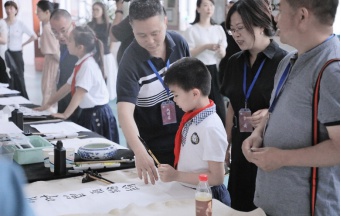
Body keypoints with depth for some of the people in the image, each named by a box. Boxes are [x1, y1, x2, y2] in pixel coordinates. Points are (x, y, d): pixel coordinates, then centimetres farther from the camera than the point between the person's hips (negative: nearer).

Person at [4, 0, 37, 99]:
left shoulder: (20, 24, 0)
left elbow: (34, 36, 1)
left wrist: (23, 44, -1)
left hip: (16, 54, -1)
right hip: (5, 54, 1)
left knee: (19, 78, 2)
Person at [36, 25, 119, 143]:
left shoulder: (88, 64, -19)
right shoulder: (81, 64, 9)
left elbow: (80, 93, -24)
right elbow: (68, 86, 13)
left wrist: (65, 114, -26)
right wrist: (48, 104, 14)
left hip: (97, 114, -9)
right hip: (88, 113, 9)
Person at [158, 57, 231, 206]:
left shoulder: (211, 127, -24)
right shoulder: (191, 118, -3)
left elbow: (216, 177, -20)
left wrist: (176, 176, -19)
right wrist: (173, 172, -6)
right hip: (187, 192, 7)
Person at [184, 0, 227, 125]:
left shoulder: (218, 28, 10)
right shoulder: (192, 30, -4)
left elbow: (223, 54, 11)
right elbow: (188, 54, -9)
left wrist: (221, 50, -12)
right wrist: (205, 46, -20)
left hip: (215, 70, 4)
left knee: (219, 105, 2)